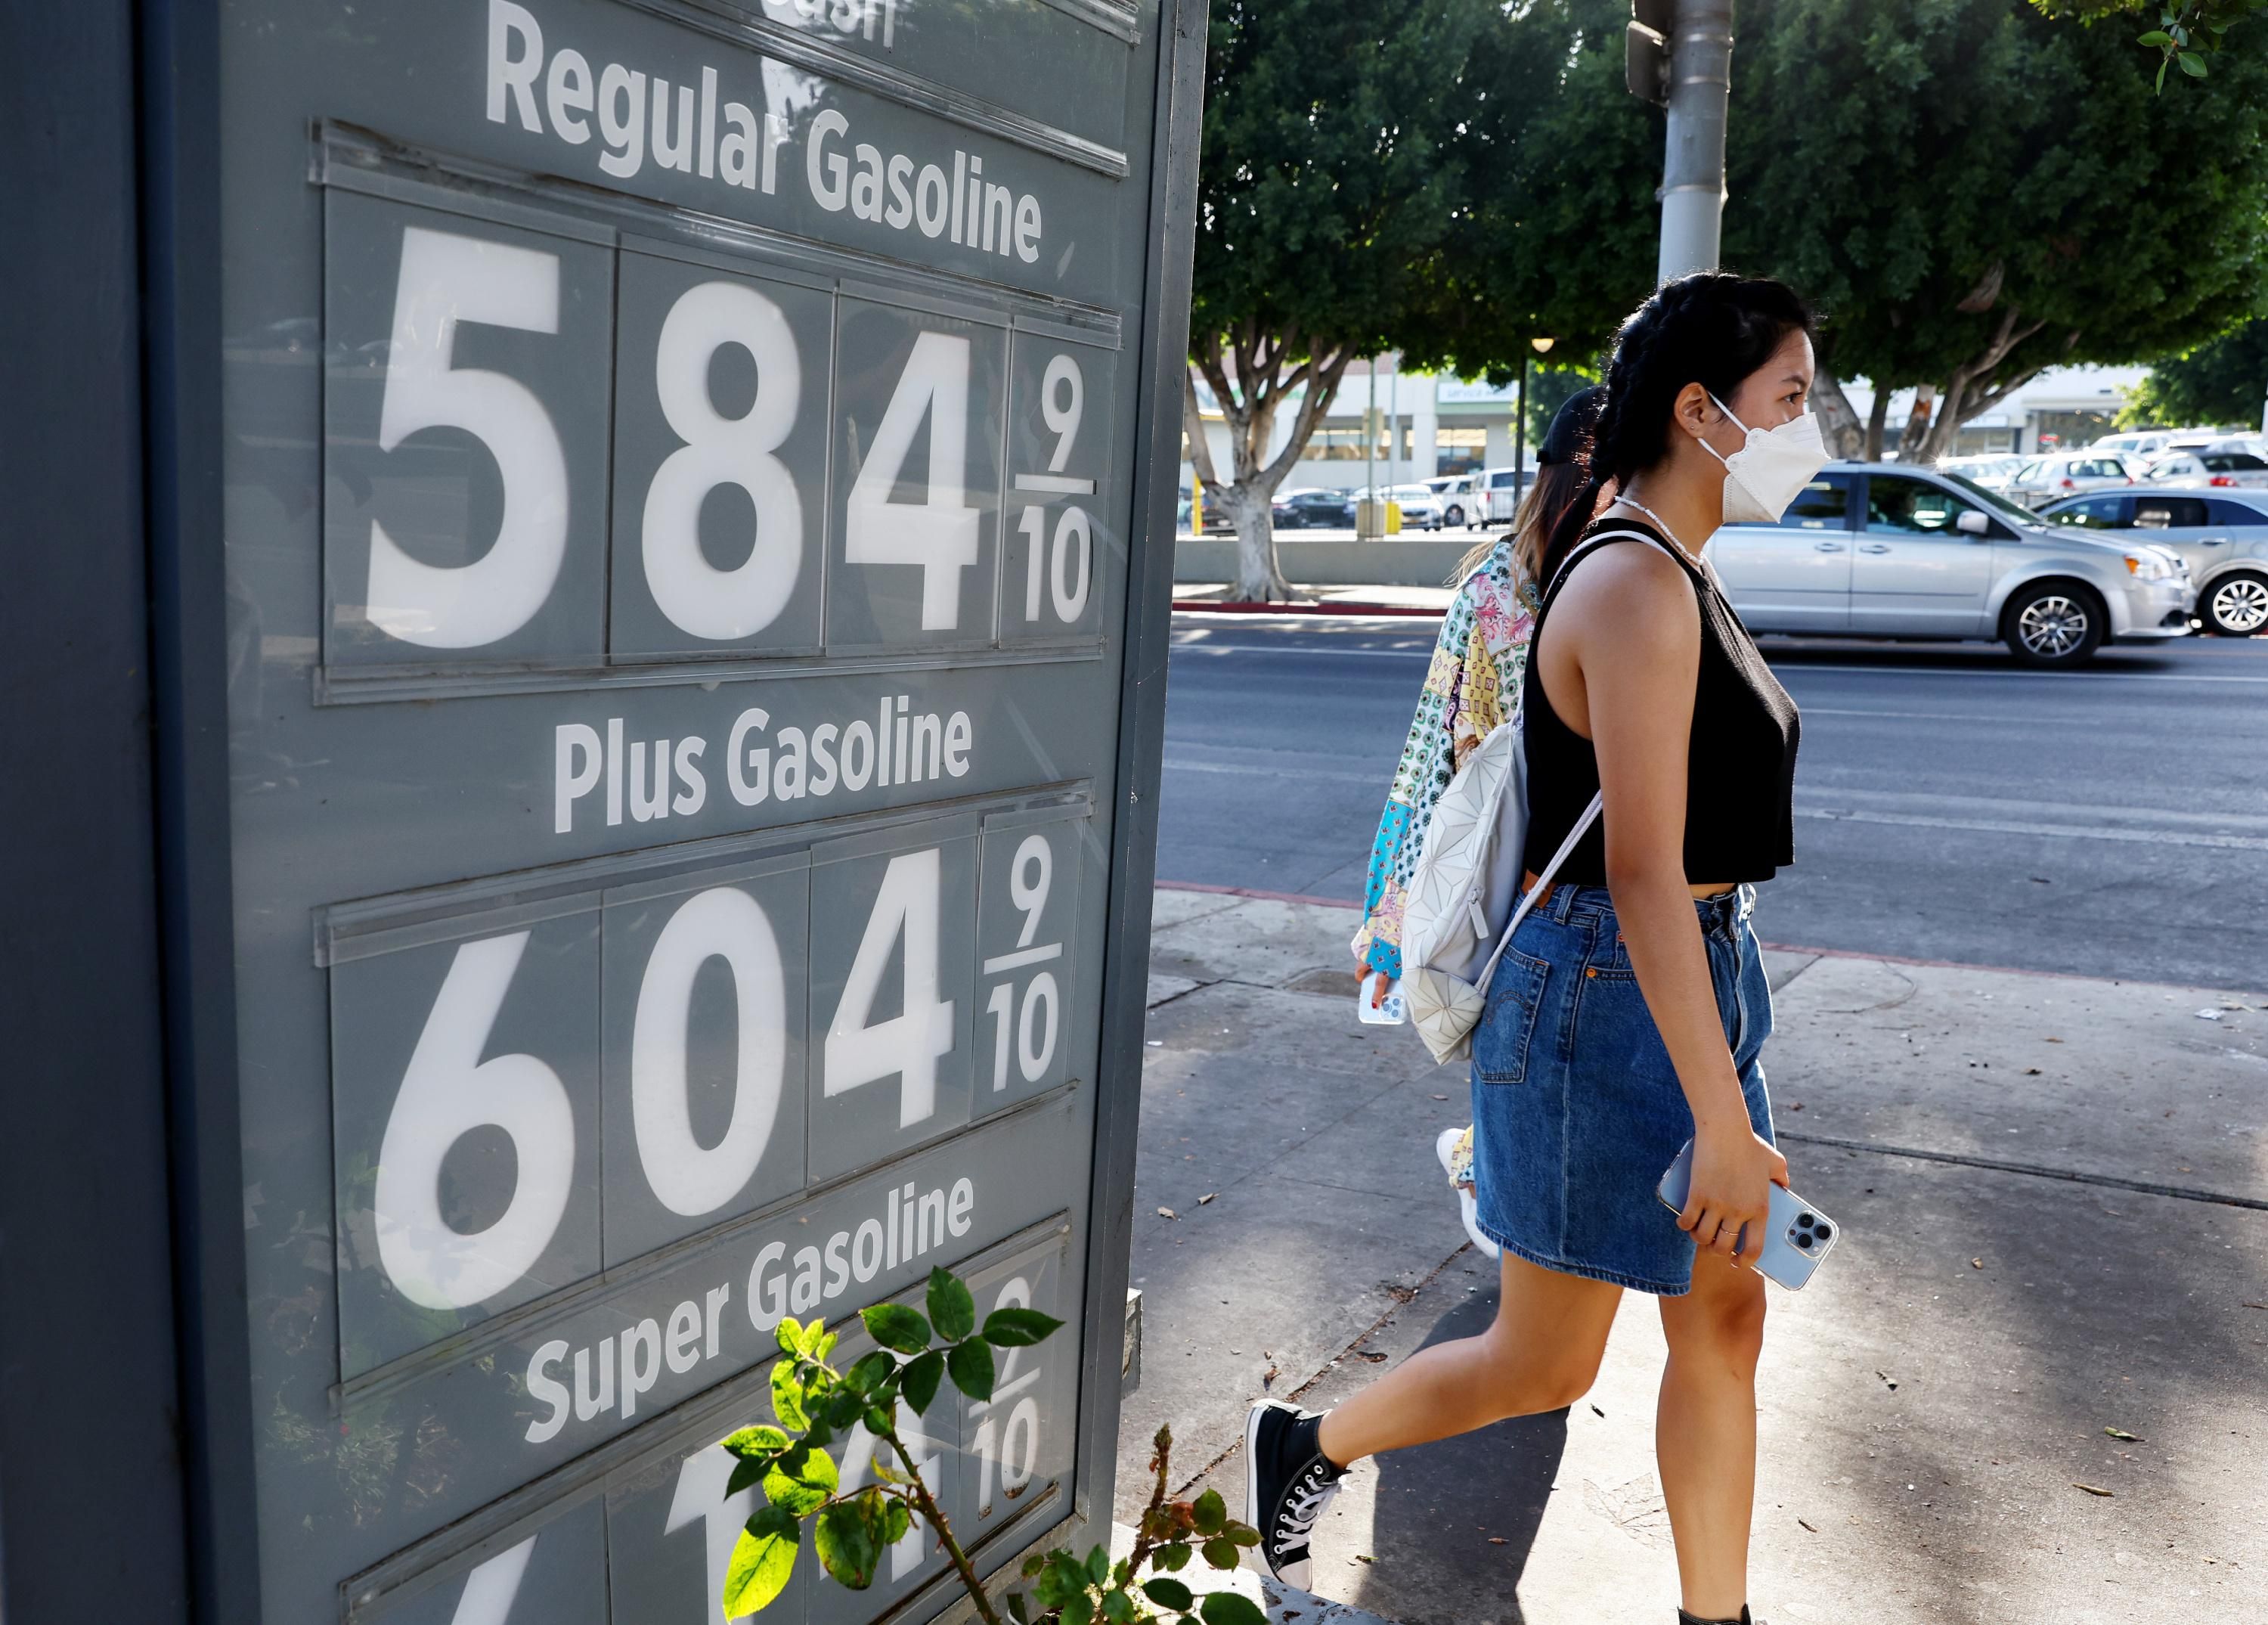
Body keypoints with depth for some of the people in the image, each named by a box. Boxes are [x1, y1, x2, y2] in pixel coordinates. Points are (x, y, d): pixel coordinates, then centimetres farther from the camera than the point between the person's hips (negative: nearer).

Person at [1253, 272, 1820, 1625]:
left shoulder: (1674, 571, 11)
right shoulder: (1635, 585, -20)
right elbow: (1643, 874, -25)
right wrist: (1721, 1123, -24)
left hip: (1699, 981, 9)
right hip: (1609, 1001, -9)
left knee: (1725, 1334, 15)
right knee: (1545, 1364, 7)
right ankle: (1305, 1448, 30)